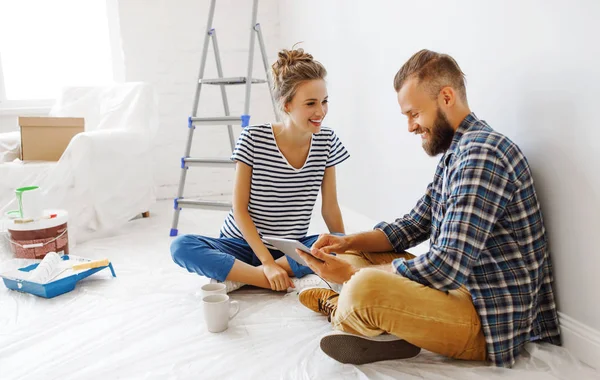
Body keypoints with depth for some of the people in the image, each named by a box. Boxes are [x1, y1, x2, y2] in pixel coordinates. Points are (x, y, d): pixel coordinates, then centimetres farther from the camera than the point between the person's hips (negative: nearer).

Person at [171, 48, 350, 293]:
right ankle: (292, 280, -30)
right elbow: (239, 209, -13)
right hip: (244, 243, -2)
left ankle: (239, 275, -21)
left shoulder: (327, 142, -5)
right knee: (181, 247, -27)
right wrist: (267, 262, -20)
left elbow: (330, 207, 2)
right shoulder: (253, 139, -14)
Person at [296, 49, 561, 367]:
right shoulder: (454, 151, 12)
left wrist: (352, 273, -17)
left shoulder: (482, 154, -22)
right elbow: (414, 225, 17)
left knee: (365, 289, -31)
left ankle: (338, 308, 1)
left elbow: (446, 268, -26)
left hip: (491, 319, -10)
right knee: (356, 253, 17)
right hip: (460, 285, 10)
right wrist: (349, 243, 2)